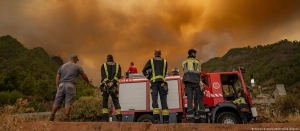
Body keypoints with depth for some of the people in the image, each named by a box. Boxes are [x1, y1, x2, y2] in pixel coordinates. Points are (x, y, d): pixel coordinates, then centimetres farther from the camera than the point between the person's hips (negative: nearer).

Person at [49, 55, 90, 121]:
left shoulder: (62, 66, 19)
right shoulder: (77, 67, 9)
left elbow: (57, 77, 12)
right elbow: (84, 76, 12)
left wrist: (57, 86, 11)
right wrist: (87, 82, 29)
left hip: (61, 85, 4)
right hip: (70, 86, -4)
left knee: (57, 102, 6)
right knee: (68, 102, -5)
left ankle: (52, 117, 4)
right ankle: (67, 117, -9)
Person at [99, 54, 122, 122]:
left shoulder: (104, 65, 9)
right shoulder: (118, 66, 13)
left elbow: (103, 75, -7)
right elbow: (118, 75, -4)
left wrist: (108, 82, -18)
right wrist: (112, 82, -14)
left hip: (105, 86, -1)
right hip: (114, 86, 1)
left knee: (105, 102, 5)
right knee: (116, 102, 6)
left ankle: (105, 119, -2)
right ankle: (119, 119, 0)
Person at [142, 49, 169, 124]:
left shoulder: (151, 61, 10)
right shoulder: (164, 61, 14)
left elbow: (144, 71, 5)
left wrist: (149, 78, 18)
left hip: (154, 81, -1)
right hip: (162, 82, 1)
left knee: (154, 99, -3)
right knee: (163, 100, 2)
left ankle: (156, 118, -12)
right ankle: (165, 119, 1)